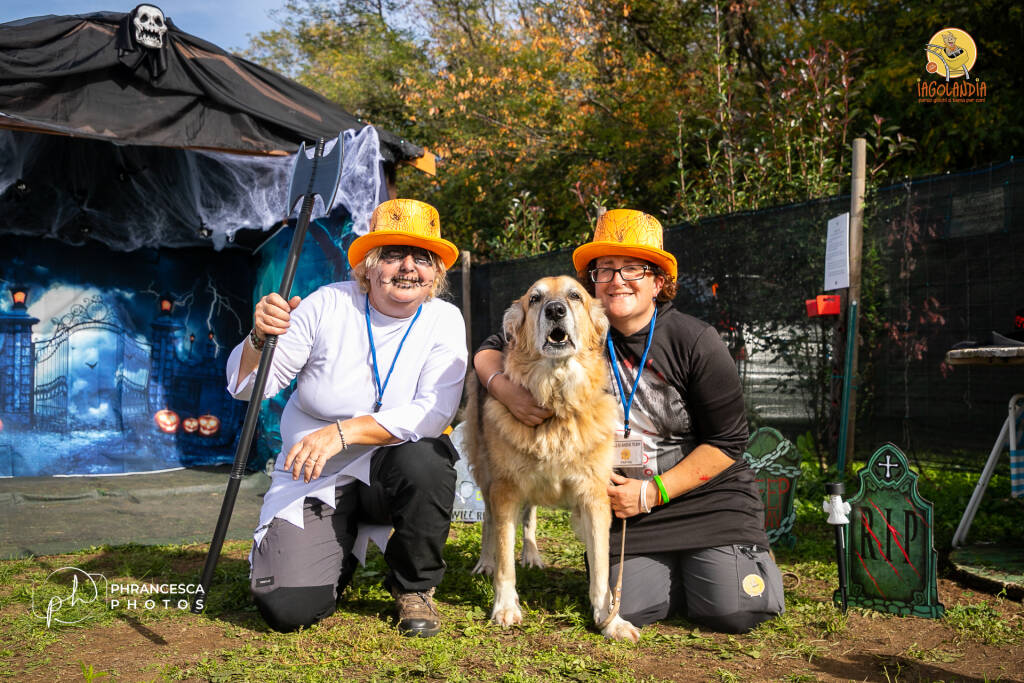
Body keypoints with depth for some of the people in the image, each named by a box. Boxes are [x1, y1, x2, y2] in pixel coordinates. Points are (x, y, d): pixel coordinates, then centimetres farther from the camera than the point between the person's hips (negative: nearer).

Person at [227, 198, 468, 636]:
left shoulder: (443, 321, -8)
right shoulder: (328, 305, -9)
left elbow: (433, 413, -21)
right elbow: (247, 386, -7)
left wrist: (343, 432, -31)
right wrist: (260, 338, -29)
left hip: (390, 470, 0)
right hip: (314, 480, 0)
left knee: (423, 459, -35)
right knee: (288, 608, -16)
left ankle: (414, 587, -6)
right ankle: (341, 556, 21)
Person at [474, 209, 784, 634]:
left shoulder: (695, 342, -13)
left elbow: (727, 441, -10)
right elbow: (491, 348, 3)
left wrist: (653, 492, -15)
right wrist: (505, 388, -20)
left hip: (706, 495, -2)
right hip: (623, 504, 3)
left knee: (731, 611, -14)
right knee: (629, 610, -8)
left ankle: (745, 558, 21)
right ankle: (675, 569, 24)